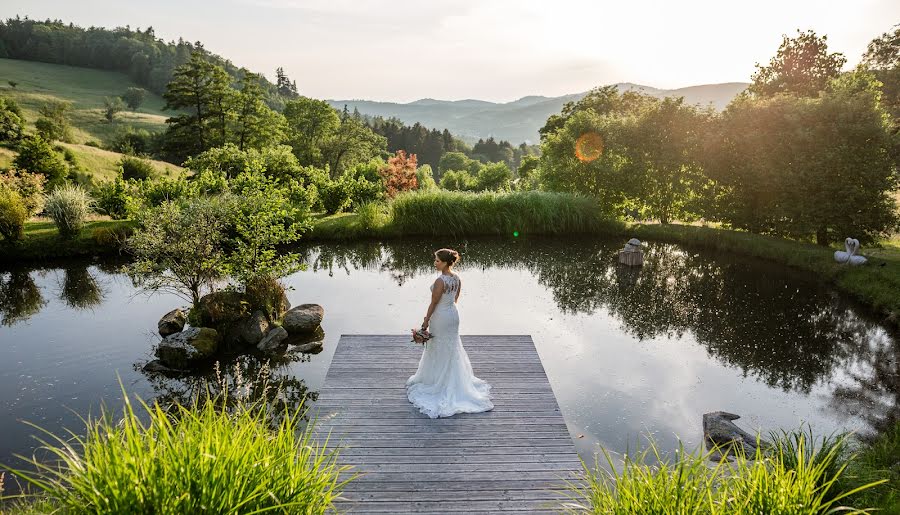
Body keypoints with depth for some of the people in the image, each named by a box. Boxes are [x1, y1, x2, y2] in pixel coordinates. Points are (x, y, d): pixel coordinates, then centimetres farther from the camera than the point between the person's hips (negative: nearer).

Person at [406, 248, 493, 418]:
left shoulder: (440, 281, -26)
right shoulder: (457, 278, -2)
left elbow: (433, 304, -19)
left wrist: (426, 321, -7)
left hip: (440, 318, -8)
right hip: (453, 315, 8)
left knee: (439, 350, 9)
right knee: (452, 348, 21)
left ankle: (438, 382, 24)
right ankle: (454, 380, 35)